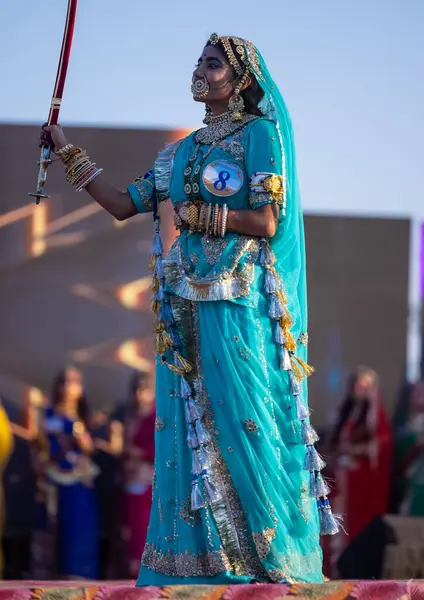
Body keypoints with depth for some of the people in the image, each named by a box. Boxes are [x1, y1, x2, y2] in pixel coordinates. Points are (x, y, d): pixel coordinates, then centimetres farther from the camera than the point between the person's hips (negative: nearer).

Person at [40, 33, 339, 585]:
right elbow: (122, 205, 18)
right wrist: (68, 152, 19)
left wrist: (194, 214, -7)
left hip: (237, 303, -6)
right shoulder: (183, 151, 18)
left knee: (243, 422, -7)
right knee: (189, 430, 2)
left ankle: (276, 559, -2)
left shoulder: (259, 134, -1)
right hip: (184, 306, 6)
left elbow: (265, 222, -9)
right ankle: (198, 561, 3)